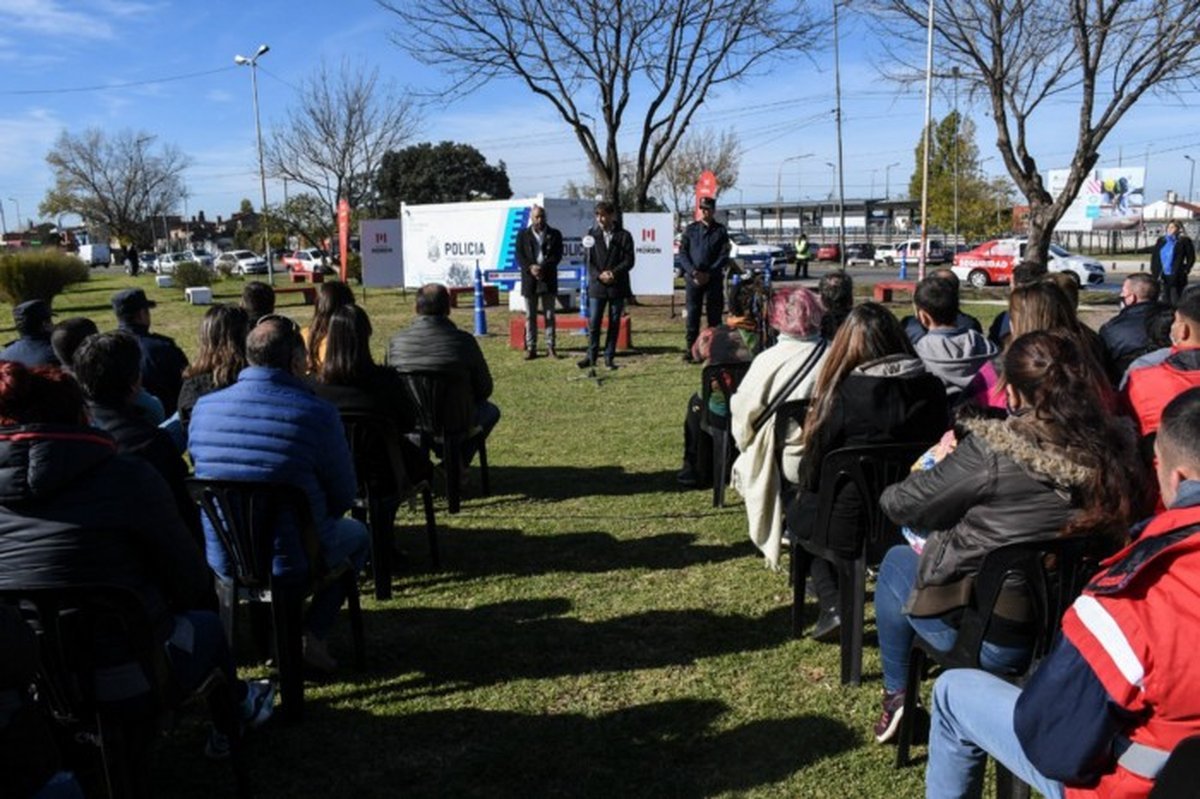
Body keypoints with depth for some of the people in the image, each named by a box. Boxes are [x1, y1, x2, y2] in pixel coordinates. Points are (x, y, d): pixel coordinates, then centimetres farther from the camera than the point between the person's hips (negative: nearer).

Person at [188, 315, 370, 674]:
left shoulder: (203, 408, -4)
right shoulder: (317, 413, -17)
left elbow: (205, 474, 12)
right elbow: (344, 496, -8)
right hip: (291, 562, -5)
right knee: (357, 534, 26)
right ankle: (314, 635, 14)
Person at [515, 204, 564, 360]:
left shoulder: (555, 235, 6)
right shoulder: (523, 235, 8)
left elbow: (557, 255, -3)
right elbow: (519, 256, 1)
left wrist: (543, 268, -17)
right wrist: (530, 268, -17)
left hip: (548, 281, 0)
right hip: (529, 281, 0)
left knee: (549, 315, 3)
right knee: (530, 316, 3)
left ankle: (550, 347, 8)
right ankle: (531, 348, 7)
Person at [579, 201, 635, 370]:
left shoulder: (623, 236, 1)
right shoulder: (592, 234, 5)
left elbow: (629, 260, -3)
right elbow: (587, 259, 3)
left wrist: (613, 273, -16)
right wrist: (600, 275, -12)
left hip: (617, 286, 0)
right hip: (596, 286, 0)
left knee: (614, 323, 5)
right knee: (593, 323, -1)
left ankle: (609, 357, 13)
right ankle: (592, 356, 10)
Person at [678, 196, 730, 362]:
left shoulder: (720, 231, 5)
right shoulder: (690, 229, 8)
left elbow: (724, 255, -1)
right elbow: (682, 253, 4)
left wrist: (709, 273, -12)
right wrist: (693, 272, -11)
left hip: (713, 278, 0)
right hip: (693, 278, 1)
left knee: (714, 315, 2)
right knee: (692, 315, -1)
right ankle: (690, 351, 2)